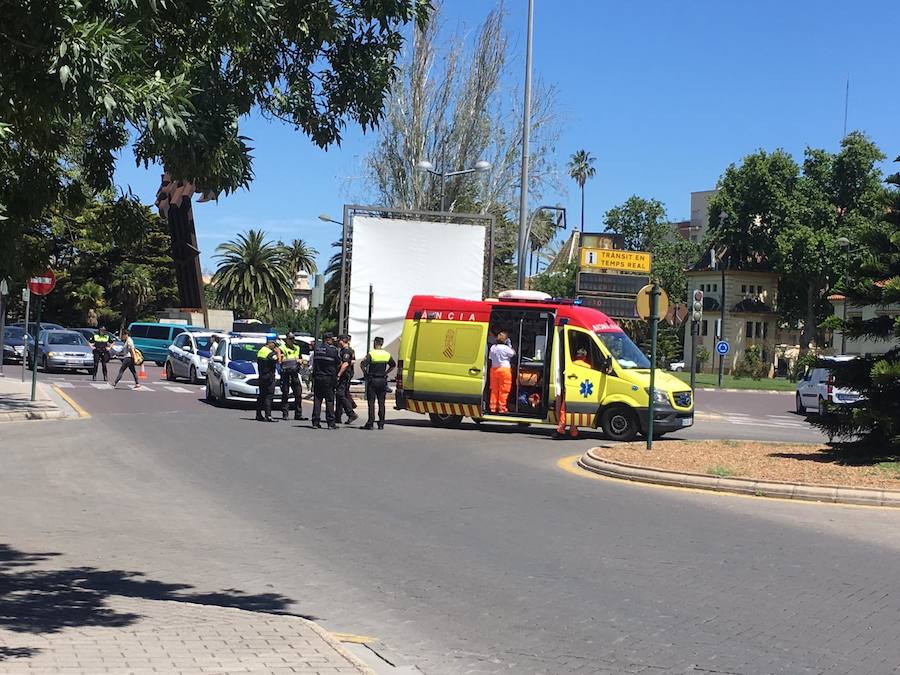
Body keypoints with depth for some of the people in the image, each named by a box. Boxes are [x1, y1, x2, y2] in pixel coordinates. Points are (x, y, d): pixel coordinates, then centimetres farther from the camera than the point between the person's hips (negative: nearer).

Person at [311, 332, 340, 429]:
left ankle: (315, 422, 5)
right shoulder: (333, 349, -7)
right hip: (329, 378, -4)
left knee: (317, 399, 6)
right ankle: (331, 423, 1)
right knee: (329, 400, 1)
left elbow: (314, 362, 11)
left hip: (317, 377, 4)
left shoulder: (317, 348, 6)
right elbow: (339, 362, 0)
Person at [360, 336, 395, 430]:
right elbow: (393, 365, 18)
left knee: (371, 402, -2)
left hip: (372, 380, -4)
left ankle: (370, 423, -5)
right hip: (383, 380, 4)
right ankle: (381, 423, 8)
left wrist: (365, 373, -5)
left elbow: (362, 365, -20)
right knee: (381, 402, 8)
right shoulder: (387, 355, 6)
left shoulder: (371, 354, -10)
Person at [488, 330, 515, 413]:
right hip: (504, 369, -6)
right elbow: (513, 353, 1)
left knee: (494, 390, 11)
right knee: (504, 390, 0)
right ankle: (502, 408, 0)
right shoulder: (505, 348, -12)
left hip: (494, 369, 6)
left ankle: (493, 407, 12)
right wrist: (510, 345, 8)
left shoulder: (493, 348, 4)